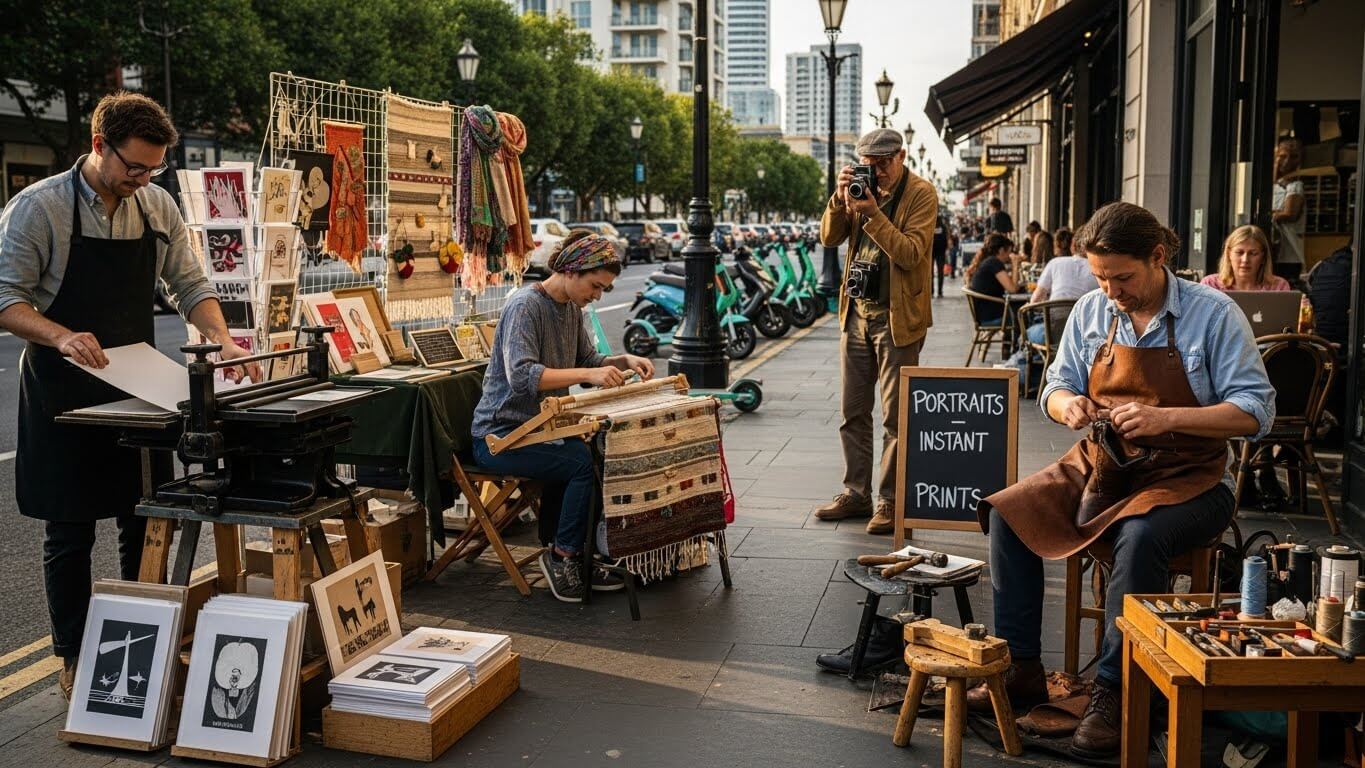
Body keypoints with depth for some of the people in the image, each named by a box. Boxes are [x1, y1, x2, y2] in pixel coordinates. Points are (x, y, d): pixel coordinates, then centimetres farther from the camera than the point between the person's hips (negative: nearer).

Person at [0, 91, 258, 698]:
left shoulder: (159, 208, 4)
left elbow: (189, 285, 8)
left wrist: (222, 340, -9)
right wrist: (63, 337, -29)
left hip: (137, 390, 4)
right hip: (64, 395, -4)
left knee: (144, 523, 9)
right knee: (70, 531, 5)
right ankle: (74, 659, 19)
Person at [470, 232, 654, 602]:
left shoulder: (571, 308, 9)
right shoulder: (525, 305, -18)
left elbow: (588, 362, 18)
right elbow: (521, 376, -31)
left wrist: (624, 361, -2)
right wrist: (587, 374, -37)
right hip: (501, 435, -8)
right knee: (587, 461, -25)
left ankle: (584, 556, 0)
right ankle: (562, 555, -8)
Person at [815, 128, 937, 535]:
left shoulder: (920, 194, -8)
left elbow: (911, 254, -19)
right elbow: (829, 238, 5)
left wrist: (872, 212, -25)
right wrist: (840, 199, -12)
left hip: (897, 318, -6)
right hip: (856, 313, 6)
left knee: (895, 417, -1)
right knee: (853, 411, 11)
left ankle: (890, 501, 6)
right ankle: (856, 493, 21)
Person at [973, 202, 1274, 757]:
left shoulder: (1213, 314, -9)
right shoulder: (1091, 311, 5)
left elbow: (1256, 411, -13)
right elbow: (1056, 386, 14)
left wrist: (1166, 418, -26)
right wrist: (1066, 404, -12)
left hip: (1187, 479, -5)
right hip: (1100, 467, 5)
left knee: (1139, 538, -36)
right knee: (1007, 514, -15)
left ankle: (1112, 694, -21)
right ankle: (1022, 670, -7)